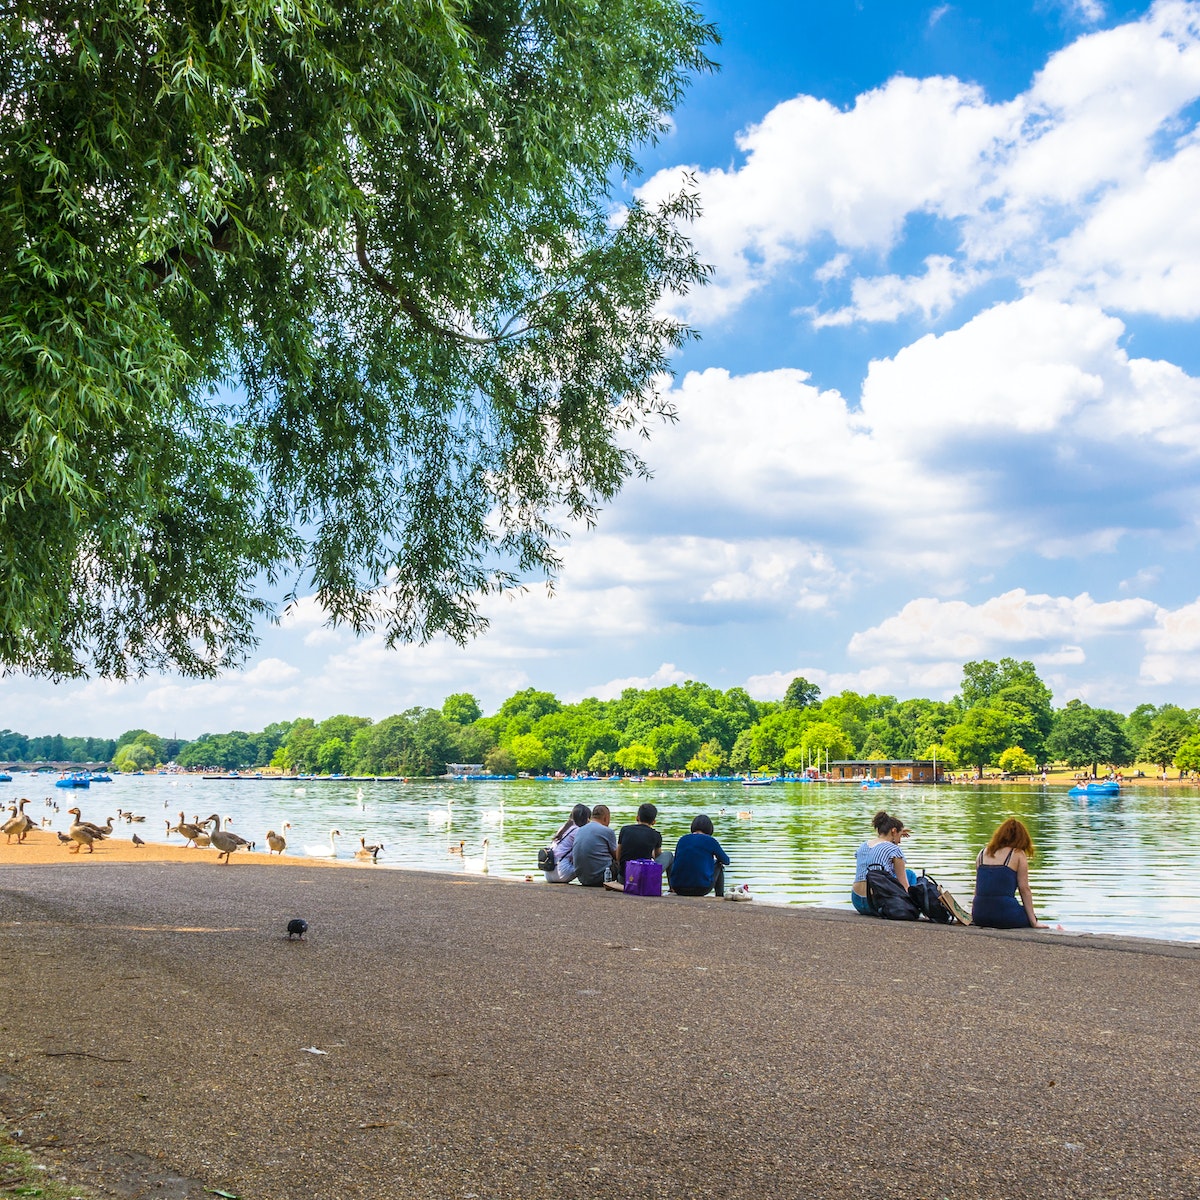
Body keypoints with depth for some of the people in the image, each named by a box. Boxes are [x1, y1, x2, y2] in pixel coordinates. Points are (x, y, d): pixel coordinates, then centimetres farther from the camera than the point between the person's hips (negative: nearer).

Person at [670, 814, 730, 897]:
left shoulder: (682, 839, 10)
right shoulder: (710, 840, -1)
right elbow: (726, 861, 15)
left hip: (679, 890, 3)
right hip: (701, 889, -3)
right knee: (719, 866, 24)